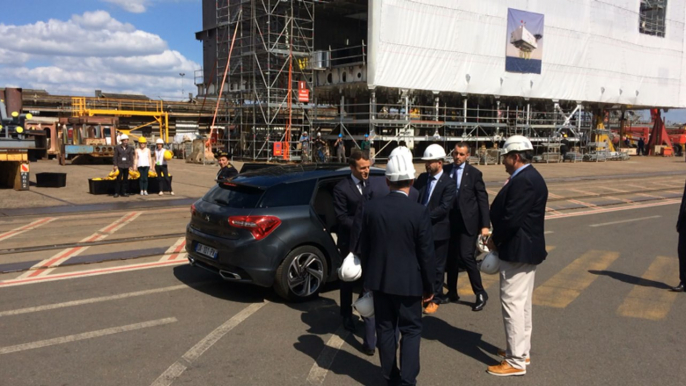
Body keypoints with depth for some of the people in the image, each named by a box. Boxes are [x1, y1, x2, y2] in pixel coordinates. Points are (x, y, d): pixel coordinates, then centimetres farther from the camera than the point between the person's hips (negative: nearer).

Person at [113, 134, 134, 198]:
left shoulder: (130, 148, 6)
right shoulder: (117, 147, 0)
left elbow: (131, 158, 7)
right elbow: (115, 157, 1)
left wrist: (131, 166, 1)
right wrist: (115, 165, -6)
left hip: (127, 166, 2)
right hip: (120, 166, -2)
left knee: (125, 179, 5)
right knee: (118, 179, -5)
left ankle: (124, 192, 13)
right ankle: (116, 192, 1)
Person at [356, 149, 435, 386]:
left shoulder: (371, 209, -4)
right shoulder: (419, 212, -15)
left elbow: (363, 249, 4)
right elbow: (426, 255, -10)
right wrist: (429, 286, 2)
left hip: (379, 279, 4)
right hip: (408, 282, -3)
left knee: (385, 328, 14)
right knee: (411, 330, 8)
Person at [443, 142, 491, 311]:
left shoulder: (474, 173, -4)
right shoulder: (446, 170, 5)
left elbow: (483, 200, -5)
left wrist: (485, 225, -12)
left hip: (468, 221, -4)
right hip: (450, 220, 4)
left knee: (466, 256, -10)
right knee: (451, 257, 12)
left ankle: (481, 294, 4)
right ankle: (452, 292, 26)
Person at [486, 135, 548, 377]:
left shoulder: (523, 181, -22)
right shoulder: (528, 177, 12)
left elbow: (511, 219, -26)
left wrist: (495, 241, -10)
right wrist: (498, 238, 5)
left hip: (518, 251, -11)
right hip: (525, 249, 11)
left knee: (512, 303, -4)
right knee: (522, 303, 19)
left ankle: (516, 362, 3)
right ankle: (522, 350, 32)